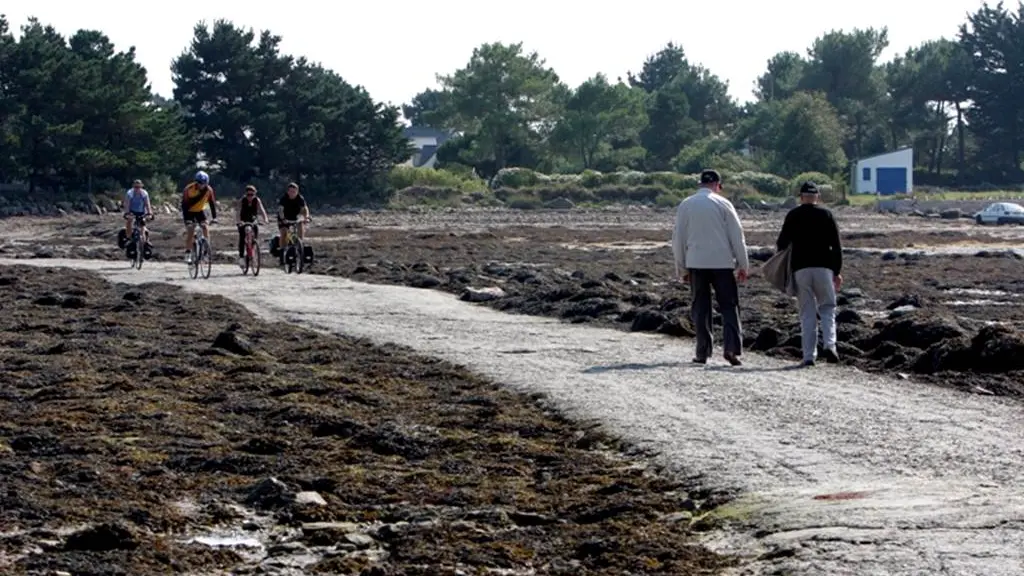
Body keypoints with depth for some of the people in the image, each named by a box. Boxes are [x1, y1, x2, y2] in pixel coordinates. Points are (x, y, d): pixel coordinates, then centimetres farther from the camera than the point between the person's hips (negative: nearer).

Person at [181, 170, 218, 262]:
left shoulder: (208, 189, -18)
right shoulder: (189, 189, -28)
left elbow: (212, 203, -11)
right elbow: (184, 204, -26)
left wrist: (214, 217, -20)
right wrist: (185, 218, -34)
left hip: (199, 211, 3)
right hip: (189, 211, -3)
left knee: (206, 228, -15)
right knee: (190, 229, -20)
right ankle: (188, 254, -14)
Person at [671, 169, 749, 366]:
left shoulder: (685, 205, 7)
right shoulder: (723, 204, 0)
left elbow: (678, 239, 9)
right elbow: (737, 236, 0)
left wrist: (681, 269, 17)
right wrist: (743, 265, 6)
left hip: (695, 263, 2)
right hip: (722, 262, -2)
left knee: (700, 308, 8)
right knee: (729, 305, 3)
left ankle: (702, 352, 6)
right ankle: (731, 348, -12)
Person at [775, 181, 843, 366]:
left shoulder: (793, 215, 4)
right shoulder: (826, 215, 6)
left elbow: (782, 243, 4)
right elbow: (836, 246, 4)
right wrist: (837, 272, 9)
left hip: (800, 268, 0)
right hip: (823, 268, 0)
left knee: (807, 313, 4)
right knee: (827, 308, 9)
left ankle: (809, 356, -2)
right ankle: (829, 345, -14)